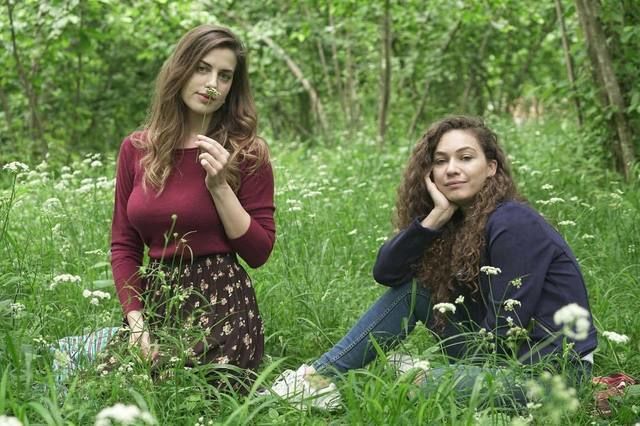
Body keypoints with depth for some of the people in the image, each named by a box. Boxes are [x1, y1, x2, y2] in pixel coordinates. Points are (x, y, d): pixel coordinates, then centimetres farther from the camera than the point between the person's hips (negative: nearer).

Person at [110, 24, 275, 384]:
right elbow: (124, 246, 7)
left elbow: (259, 253, -4)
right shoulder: (136, 149, 7)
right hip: (156, 302, 4)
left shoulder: (247, 152, -3)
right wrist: (137, 322, -7)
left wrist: (219, 185, -14)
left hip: (221, 305, -3)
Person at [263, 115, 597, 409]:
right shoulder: (458, 221, 6)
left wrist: (456, 371, -10)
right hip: (498, 352, 8)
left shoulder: (513, 224, -18)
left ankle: (339, 390, 4)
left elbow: (507, 323, -20)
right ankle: (320, 376, -2)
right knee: (410, 288, -2)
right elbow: (386, 272, -5)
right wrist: (437, 215, -15)